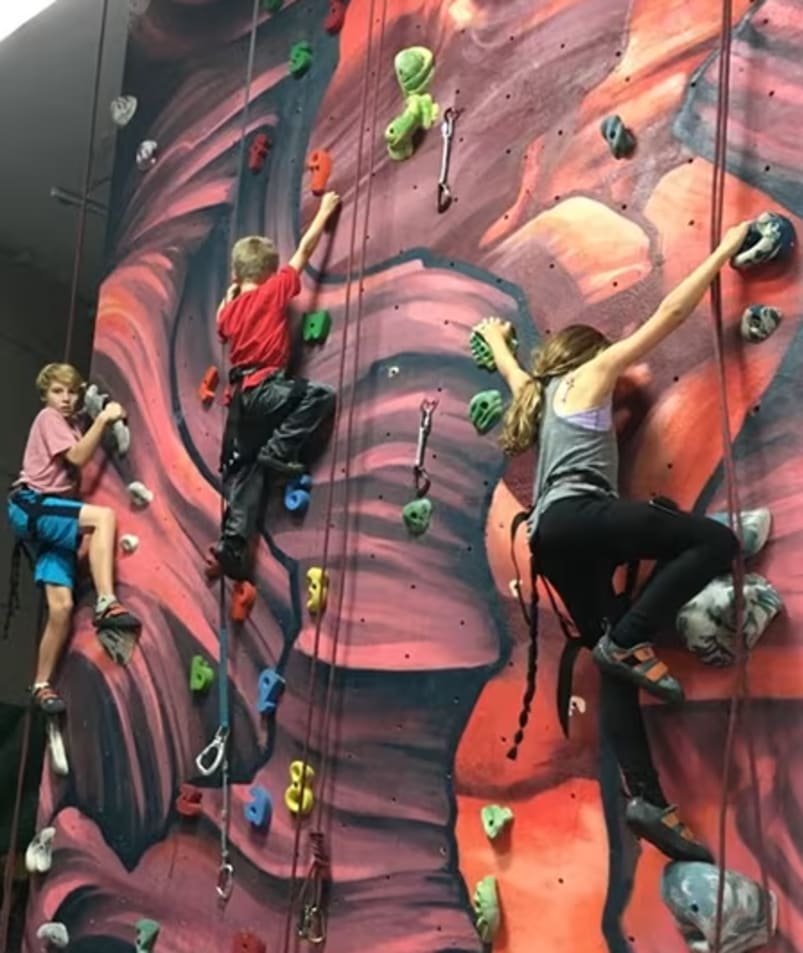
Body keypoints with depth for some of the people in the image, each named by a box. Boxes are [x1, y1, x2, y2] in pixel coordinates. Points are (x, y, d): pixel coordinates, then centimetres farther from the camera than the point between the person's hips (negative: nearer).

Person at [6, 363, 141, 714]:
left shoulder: (71, 425, 23)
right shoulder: (48, 418, -2)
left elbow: (78, 466, 11)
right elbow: (77, 457, -16)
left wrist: (104, 422, 5)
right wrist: (102, 419, -18)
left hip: (49, 514, 8)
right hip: (30, 505, -8)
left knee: (62, 606, -4)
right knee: (104, 516, -31)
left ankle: (42, 685, 4)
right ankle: (106, 603, -36)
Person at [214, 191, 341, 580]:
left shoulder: (230, 308, 13)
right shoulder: (275, 290, -1)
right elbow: (304, 249, 5)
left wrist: (230, 292, 35)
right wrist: (325, 210, 15)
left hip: (239, 396, 7)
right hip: (264, 388, -7)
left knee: (243, 472, 9)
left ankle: (233, 541, 2)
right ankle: (277, 451, -11)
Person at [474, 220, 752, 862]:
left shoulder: (540, 390, 30)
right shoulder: (590, 374, 11)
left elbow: (510, 364, 53)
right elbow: (671, 314, 9)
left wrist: (495, 335, 74)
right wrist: (726, 248, 17)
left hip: (553, 536, 8)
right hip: (576, 517, -8)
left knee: (613, 664, 2)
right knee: (716, 540, -14)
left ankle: (647, 799, -7)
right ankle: (628, 640, -17)